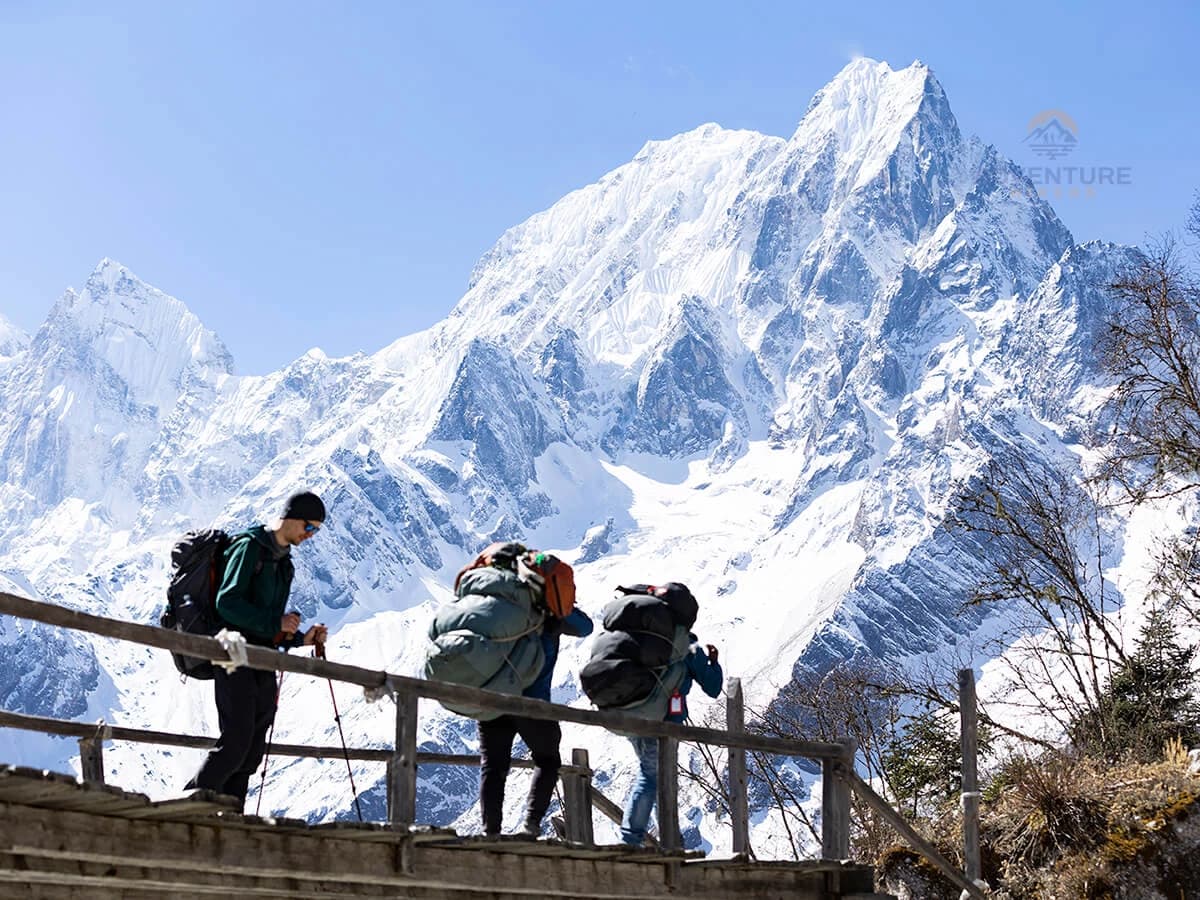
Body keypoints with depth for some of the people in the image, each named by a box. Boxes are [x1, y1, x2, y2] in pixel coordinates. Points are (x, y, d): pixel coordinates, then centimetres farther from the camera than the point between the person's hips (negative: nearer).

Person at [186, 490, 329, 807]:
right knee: (235, 743, -15)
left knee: (253, 751, 5)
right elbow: (227, 602, -16)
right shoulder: (249, 547, -5)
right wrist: (274, 623, -20)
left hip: (262, 665, 9)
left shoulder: (284, 564, 21)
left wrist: (301, 638, 8)